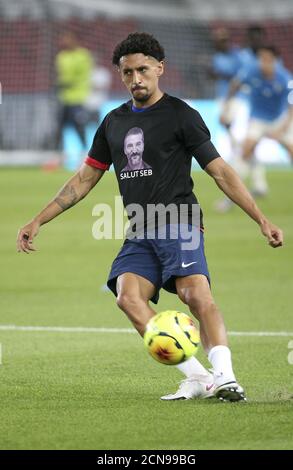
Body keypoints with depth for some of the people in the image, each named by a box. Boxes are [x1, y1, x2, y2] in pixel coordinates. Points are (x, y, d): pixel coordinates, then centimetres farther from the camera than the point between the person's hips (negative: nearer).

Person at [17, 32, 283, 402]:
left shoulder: (180, 115, 1)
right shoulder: (114, 122, 17)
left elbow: (221, 173, 1)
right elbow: (84, 180, 24)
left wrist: (261, 220, -5)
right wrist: (38, 221, 20)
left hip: (179, 224, -5)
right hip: (139, 235, 5)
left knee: (198, 296, -27)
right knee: (128, 296, -21)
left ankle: (224, 375, -37)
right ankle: (196, 377, -25)